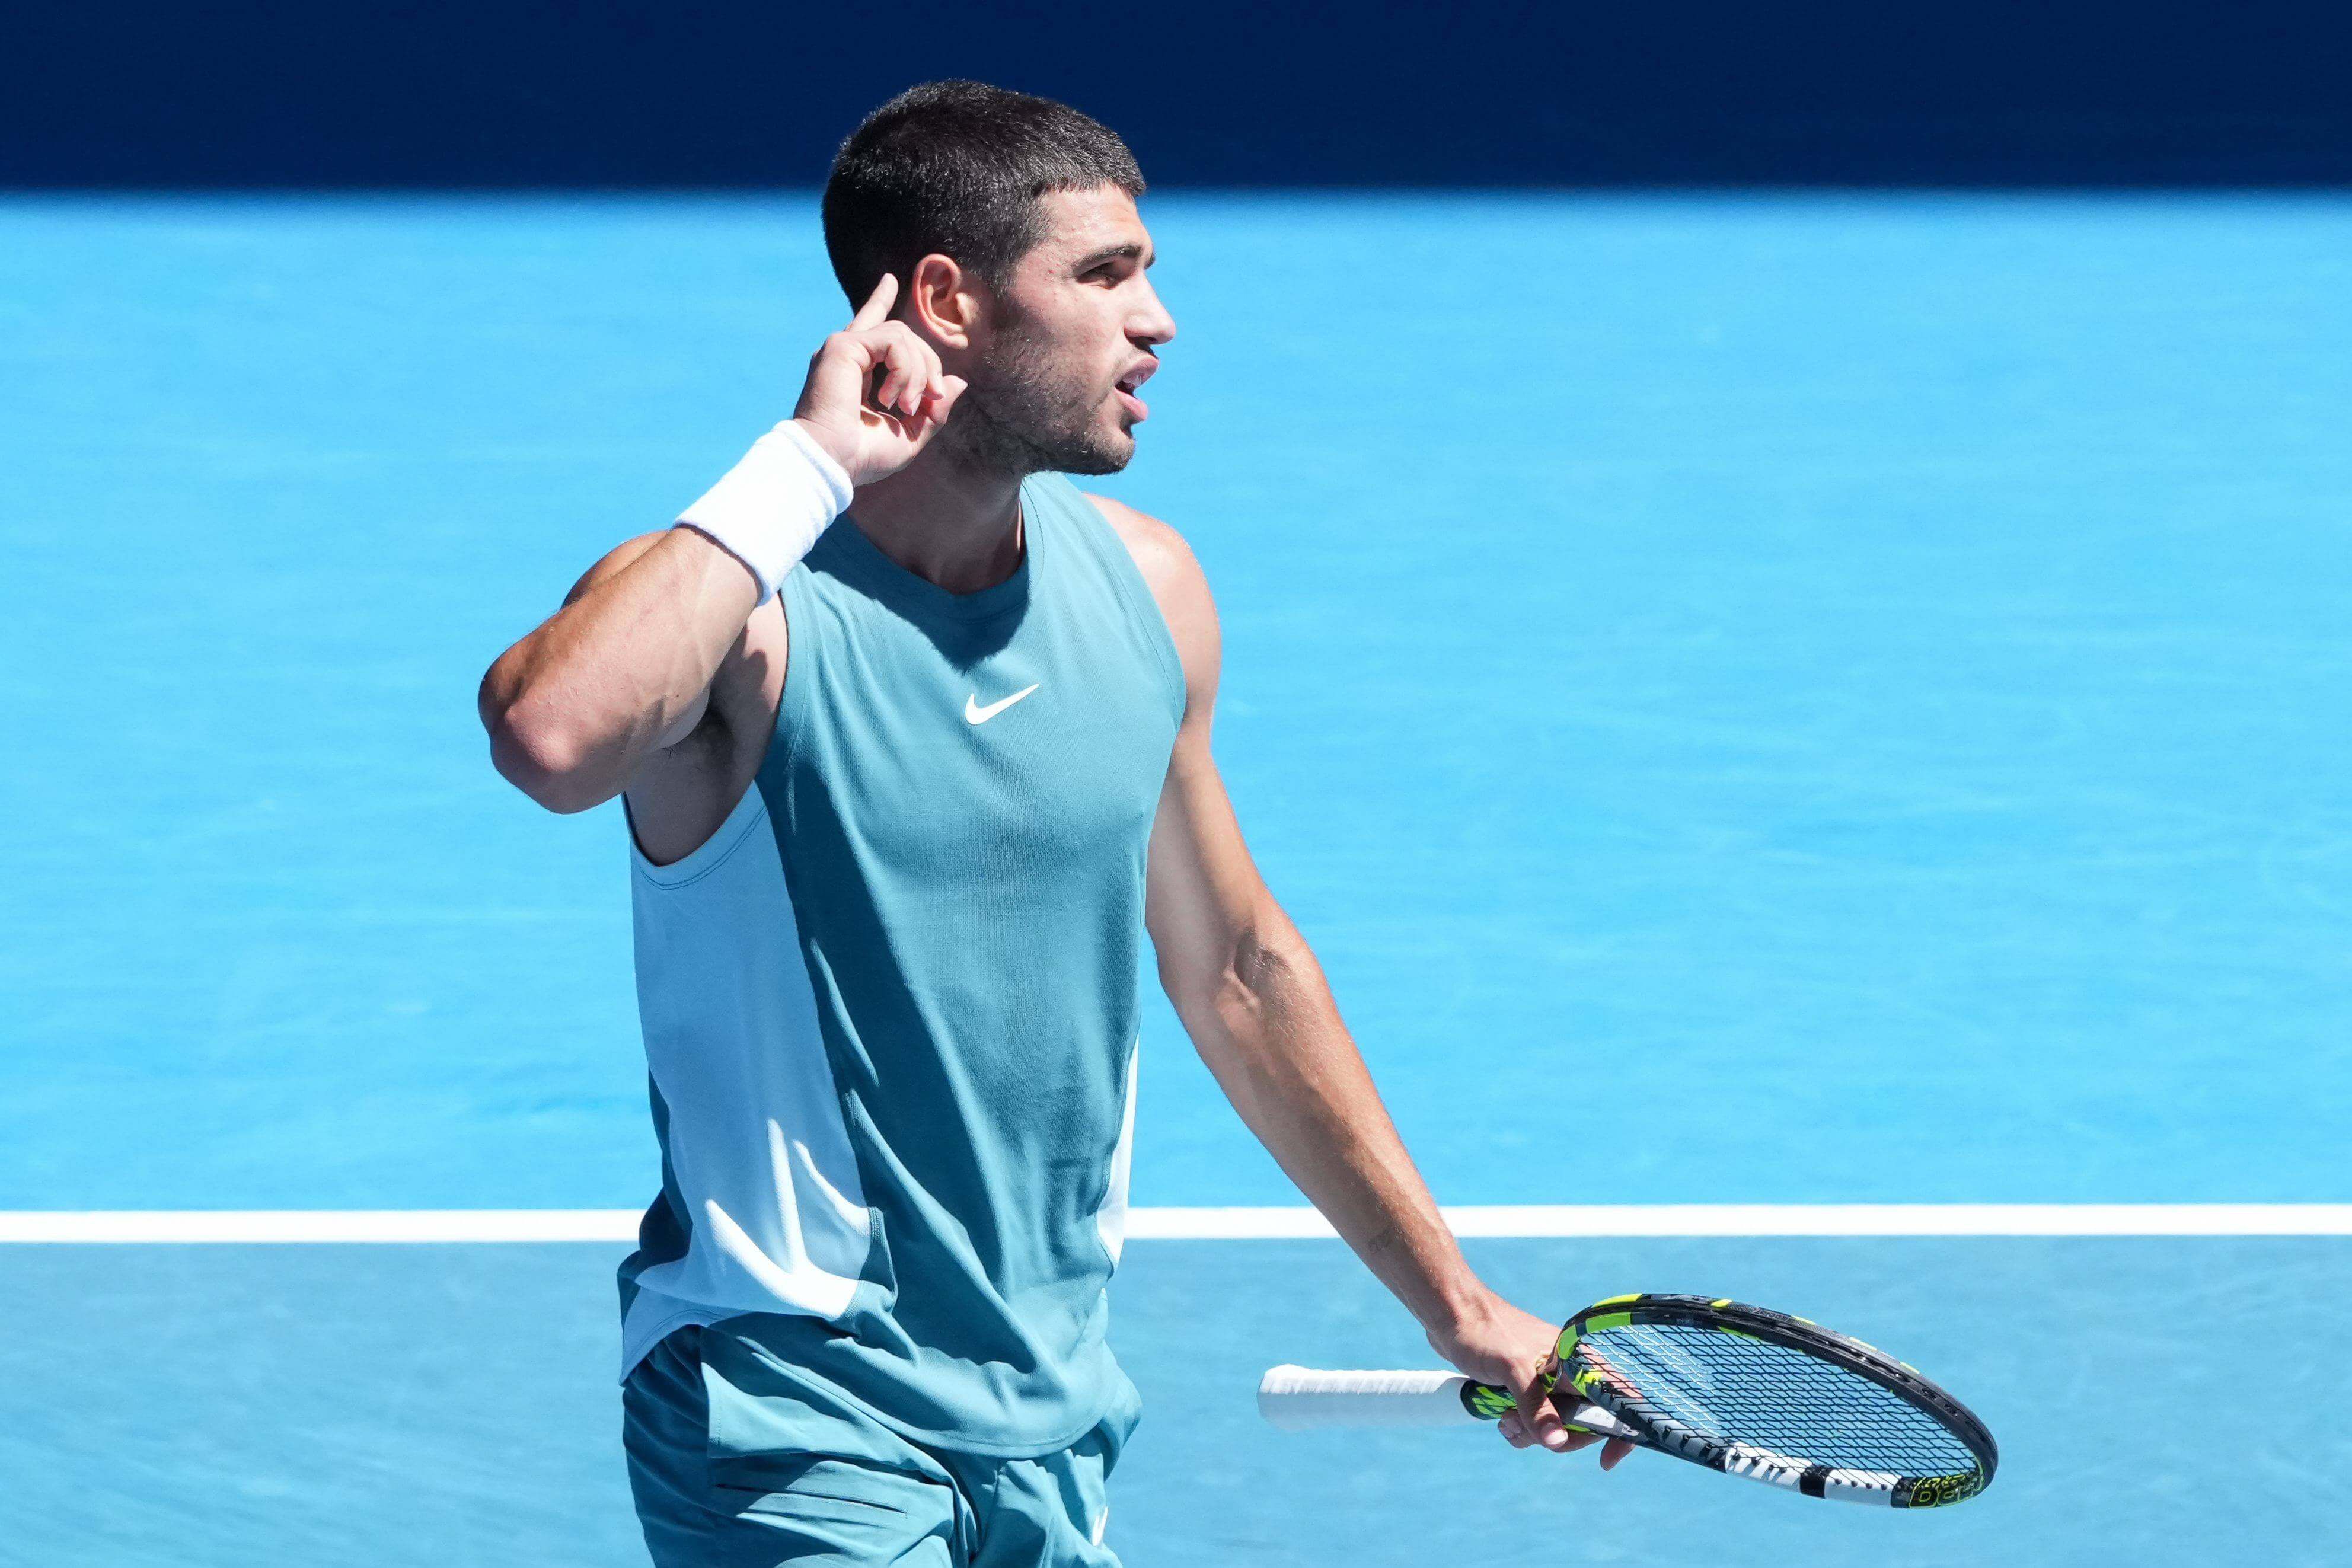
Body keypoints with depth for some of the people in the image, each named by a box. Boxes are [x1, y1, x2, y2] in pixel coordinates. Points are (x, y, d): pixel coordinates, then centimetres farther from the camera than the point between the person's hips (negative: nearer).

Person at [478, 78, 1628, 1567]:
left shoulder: (1148, 590, 5)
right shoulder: (743, 609, -16)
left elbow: (1236, 968, 17)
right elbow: (549, 736, -41)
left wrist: (1453, 1303, 22)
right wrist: (802, 465, -29)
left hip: (1056, 1419, 7)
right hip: (804, 1425, -7)